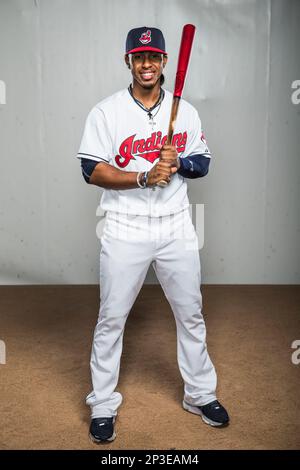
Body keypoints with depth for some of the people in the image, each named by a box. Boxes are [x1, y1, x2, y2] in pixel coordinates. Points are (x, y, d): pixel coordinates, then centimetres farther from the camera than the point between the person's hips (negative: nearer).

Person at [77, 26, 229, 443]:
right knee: (111, 319, 4)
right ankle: (103, 406, 22)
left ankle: (200, 394, 32)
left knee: (191, 314, 12)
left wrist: (178, 163, -12)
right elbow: (92, 170, -9)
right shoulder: (106, 112, -3)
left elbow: (202, 163, 10)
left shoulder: (186, 111, 7)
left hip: (176, 228, 3)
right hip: (125, 231, -2)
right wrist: (144, 177, -21)